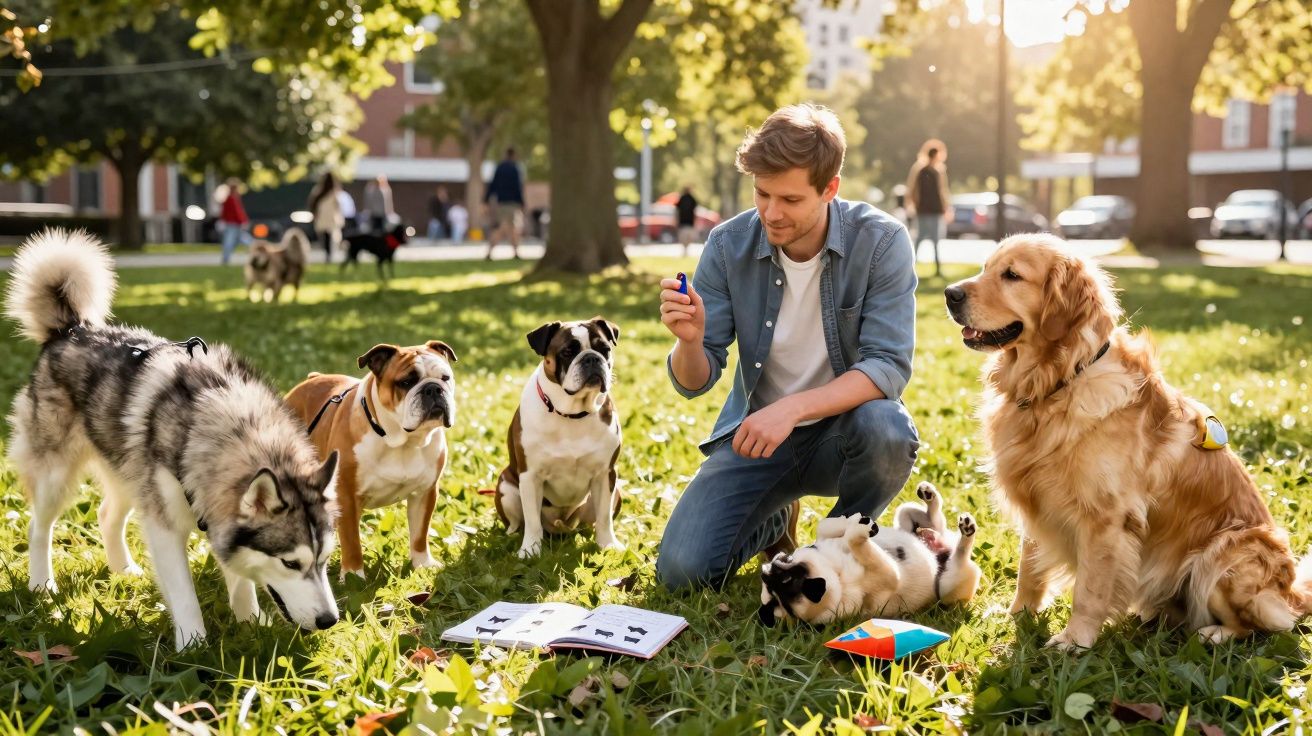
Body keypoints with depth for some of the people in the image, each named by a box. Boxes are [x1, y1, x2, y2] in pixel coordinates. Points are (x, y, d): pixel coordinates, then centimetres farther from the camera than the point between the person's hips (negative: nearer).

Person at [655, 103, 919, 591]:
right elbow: (694, 383, -7)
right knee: (681, 570, -15)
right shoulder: (729, 246, -10)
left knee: (886, 430, -37)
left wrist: (792, 409, -36)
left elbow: (889, 367, -23)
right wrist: (689, 341, -31)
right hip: (756, 430, 2)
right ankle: (775, 521, 20)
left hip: (841, 426, -2)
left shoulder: (881, 242, -16)